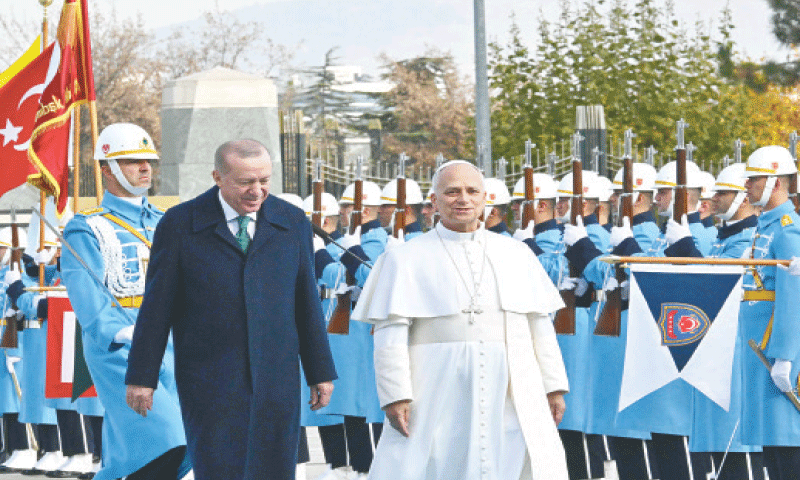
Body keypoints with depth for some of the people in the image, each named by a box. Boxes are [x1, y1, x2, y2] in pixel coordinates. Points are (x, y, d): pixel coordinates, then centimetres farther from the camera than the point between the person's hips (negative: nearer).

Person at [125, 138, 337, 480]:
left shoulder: (292, 223, 6)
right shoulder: (180, 225, -2)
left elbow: (306, 302, 11)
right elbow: (156, 306, 0)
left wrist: (320, 372, 11)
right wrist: (141, 377, -1)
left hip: (276, 379, 3)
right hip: (209, 383, -3)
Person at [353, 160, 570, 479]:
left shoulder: (517, 256, 13)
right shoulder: (406, 260, 4)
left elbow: (538, 325, 13)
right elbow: (390, 332, -3)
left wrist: (554, 387, 6)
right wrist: (394, 395, -13)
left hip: (508, 393, 2)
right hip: (438, 396, -2)